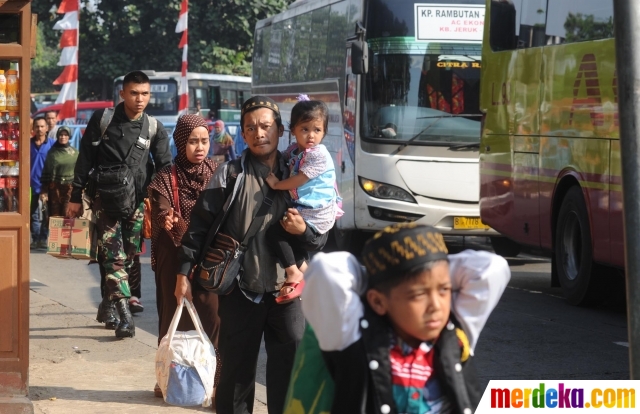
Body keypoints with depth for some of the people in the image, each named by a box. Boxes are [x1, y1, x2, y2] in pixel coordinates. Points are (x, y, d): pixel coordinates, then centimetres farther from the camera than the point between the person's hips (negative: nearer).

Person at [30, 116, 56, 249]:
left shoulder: (53, 144, -1)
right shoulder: (29, 144, 3)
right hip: (34, 184, 1)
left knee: (47, 215, 6)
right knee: (35, 215, 4)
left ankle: (44, 240, 14)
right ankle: (36, 240, 7)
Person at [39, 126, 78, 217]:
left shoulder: (74, 152, 8)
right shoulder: (52, 152, 3)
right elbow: (46, 172, 3)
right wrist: (44, 191, -1)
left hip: (70, 188, 1)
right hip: (55, 187, -1)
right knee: (54, 215, 1)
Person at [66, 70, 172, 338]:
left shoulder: (154, 128, 4)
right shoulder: (102, 119, -2)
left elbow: (165, 167, 7)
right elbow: (85, 160, 1)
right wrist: (76, 197, 0)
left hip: (136, 203, 3)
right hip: (106, 200, -3)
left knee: (128, 257, 8)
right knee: (114, 257, -11)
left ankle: (107, 306, 25)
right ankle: (124, 314, -17)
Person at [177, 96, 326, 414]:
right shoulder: (230, 174, -1)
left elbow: (322, 235, 12)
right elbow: (200, 224, -2)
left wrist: (303, 230, -10)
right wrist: (184, 272, -7)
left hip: (286, 291, 2)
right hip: (240, 291, -2)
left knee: (289, 371, 6)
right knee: (237, 369, 5)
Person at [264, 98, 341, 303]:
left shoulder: (319, 154, -19)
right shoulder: (294, 150, 7)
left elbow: (300, 179, -19)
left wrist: (276, 184, -7)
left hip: (316, 216, -9)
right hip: (303, 210, 9)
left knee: (275, 232, -13)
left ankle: (294, 274, -7)